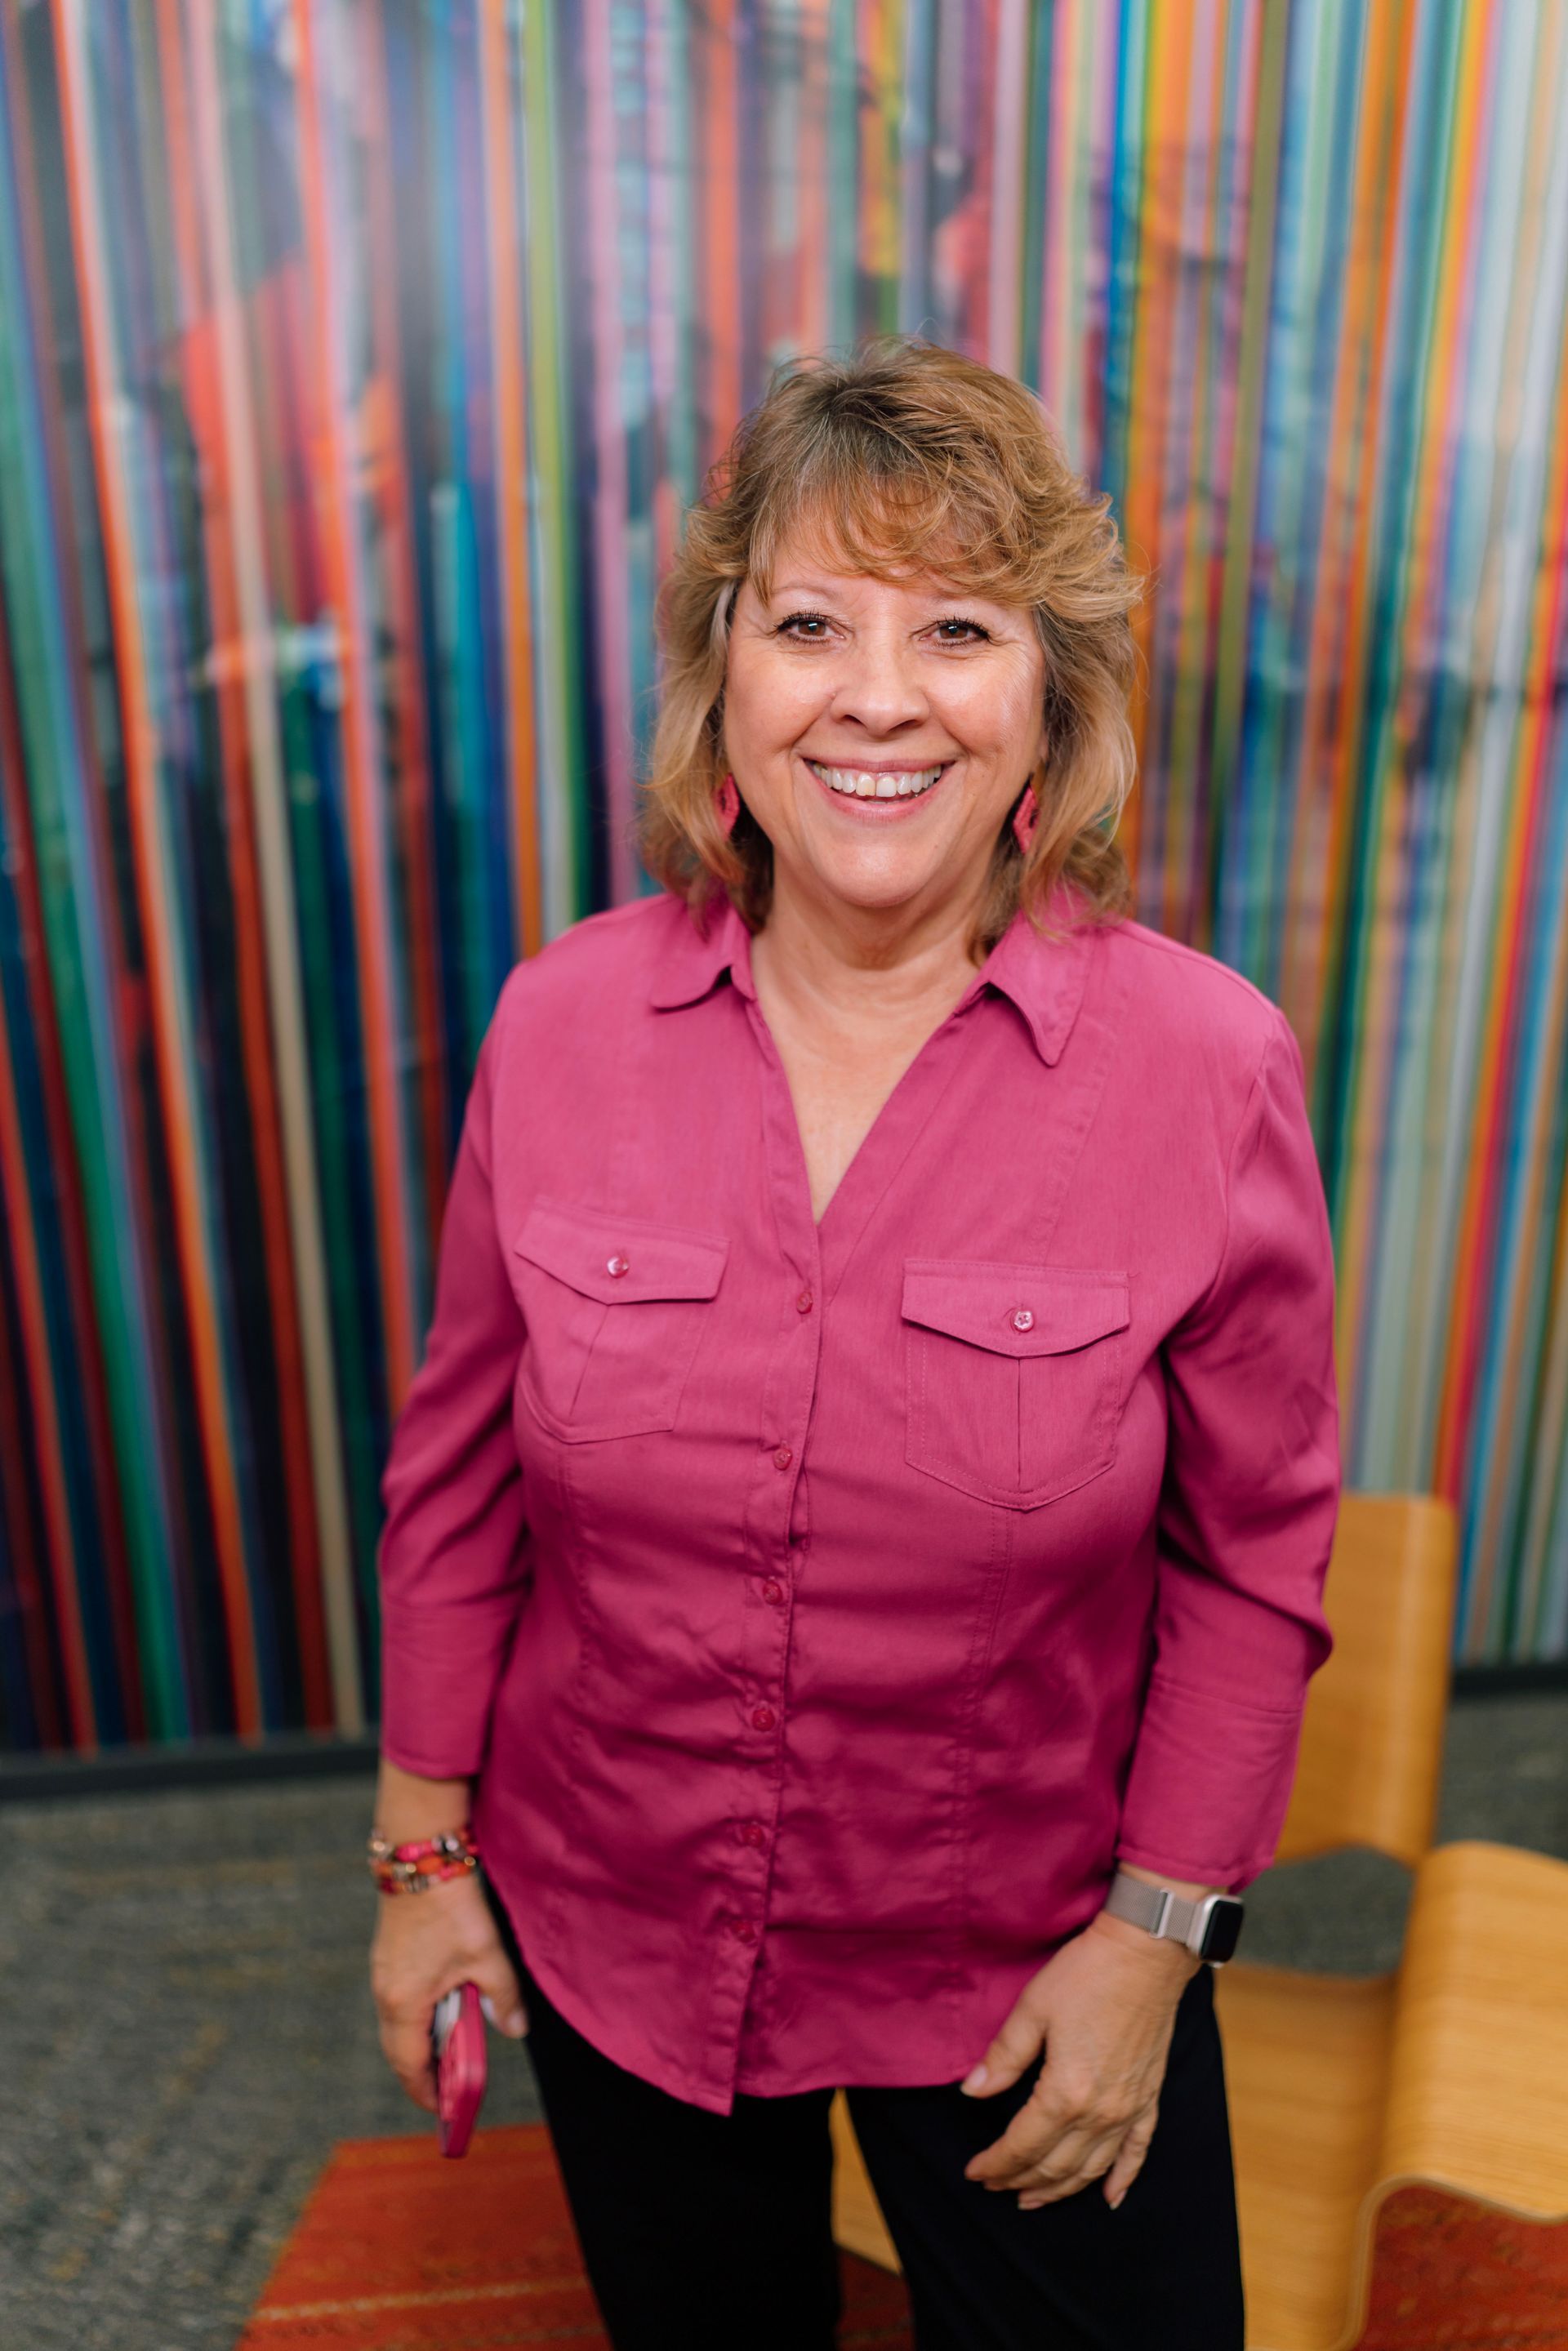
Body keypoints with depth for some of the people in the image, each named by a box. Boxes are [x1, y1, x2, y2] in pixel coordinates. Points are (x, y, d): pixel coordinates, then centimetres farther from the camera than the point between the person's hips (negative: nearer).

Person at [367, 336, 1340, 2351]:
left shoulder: (1207, 1065, -19)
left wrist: (1157, 1932, -6)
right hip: (606, 1923, 3)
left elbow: (1252, 1552, -8)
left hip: (1022, 1962, -1)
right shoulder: (560, 1023, -13)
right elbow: (460, 1473, -3)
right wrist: (424, 1846, 3)